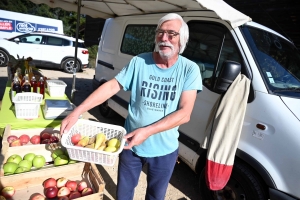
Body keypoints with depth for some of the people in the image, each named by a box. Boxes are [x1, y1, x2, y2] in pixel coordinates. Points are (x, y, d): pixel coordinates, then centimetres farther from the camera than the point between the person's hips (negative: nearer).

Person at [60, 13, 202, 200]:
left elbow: (185, 113, -18)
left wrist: (147, 131, -28)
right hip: (131, 143, 1)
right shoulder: (139, 62, -10)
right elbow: (112, 86, -10)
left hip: (164, 149, 0)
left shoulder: (189, 69, -13)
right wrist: (77, 112, -20)